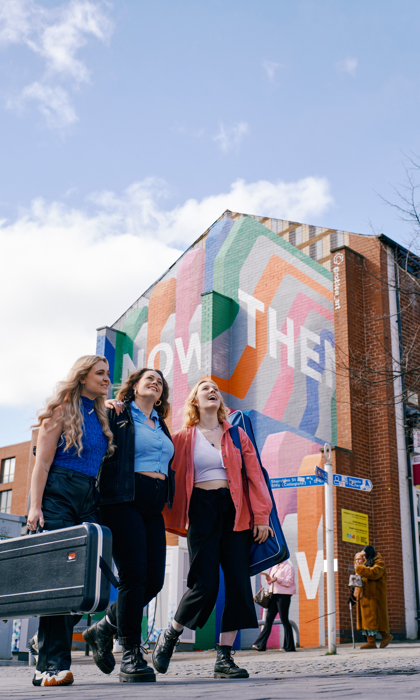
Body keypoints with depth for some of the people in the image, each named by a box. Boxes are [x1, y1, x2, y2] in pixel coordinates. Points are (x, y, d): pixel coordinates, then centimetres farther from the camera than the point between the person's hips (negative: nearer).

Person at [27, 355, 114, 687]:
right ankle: (54, 665, -8)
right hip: (58, 495, -6)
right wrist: (35, 507, -13)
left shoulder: (102, 417, 20)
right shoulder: (62, 411, 2)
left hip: (89, 499, 6)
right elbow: (43, 462, -5)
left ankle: (47, 643, 15)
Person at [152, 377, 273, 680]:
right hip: (201, 510, -3)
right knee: (205, 584, -9)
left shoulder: (237, 435, 13)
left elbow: (255, 475, 7)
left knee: (238, 582, -3)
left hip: (234, 511, 3)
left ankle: (225, 657, 5)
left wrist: (262, 516, -1)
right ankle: (169, 637, 15)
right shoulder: (183, 438, 9)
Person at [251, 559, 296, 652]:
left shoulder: (289, 567, -5)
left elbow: (289, 582, -13)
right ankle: (260, 644, 3)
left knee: (284, 620, -3)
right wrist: (269, 578, 1)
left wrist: (277, 579, -24)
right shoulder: (273, 567, 18)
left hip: (283, 595, -7)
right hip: (273, 595, 7)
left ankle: (289, 646, 6)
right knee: (268, 620, 4)